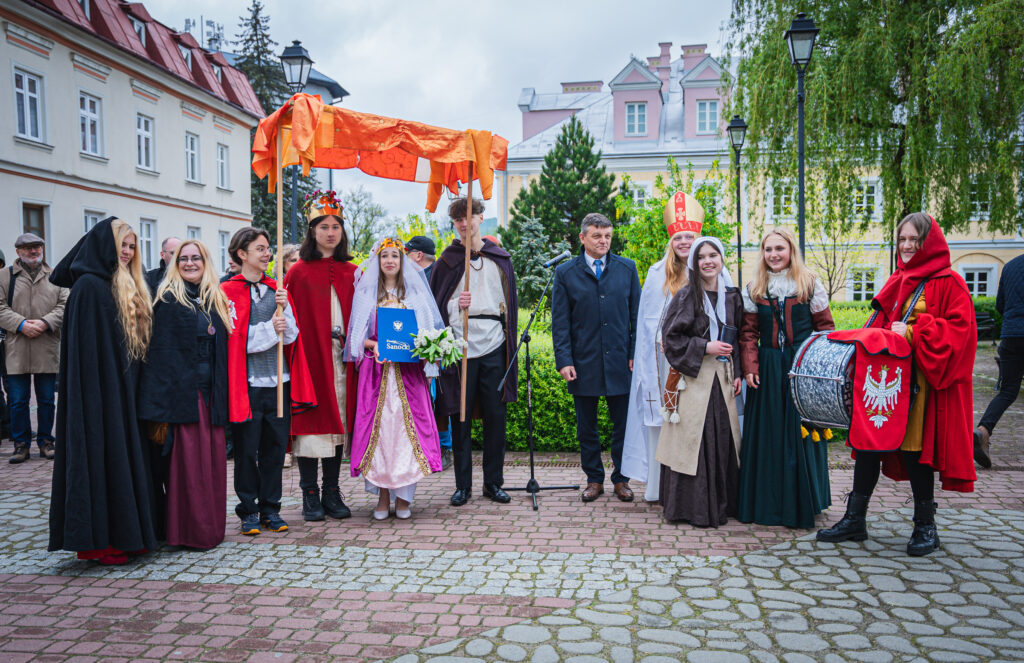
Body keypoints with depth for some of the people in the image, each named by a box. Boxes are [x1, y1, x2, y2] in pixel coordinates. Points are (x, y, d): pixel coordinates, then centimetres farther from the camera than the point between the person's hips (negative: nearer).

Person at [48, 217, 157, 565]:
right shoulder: (89, 287, -10)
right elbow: (86, 351, -16)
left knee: (125, 455, 11)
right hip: (100, 392, -8)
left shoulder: (131, 290, 15)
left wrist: (136, 393, 11)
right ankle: (98, 540, 7)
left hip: (124, 393, 8)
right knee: (102, 457, -3)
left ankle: (125, 534, 19)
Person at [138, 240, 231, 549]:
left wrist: (222, 395, 9)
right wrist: (161, 402, -16)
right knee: (187, 459, -3)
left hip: (209, 392, 6)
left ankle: (212, 526, 17)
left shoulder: (215, 300, 15)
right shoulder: (168, 300, -2)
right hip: (182, 391, -6)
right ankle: (189, 531, 7)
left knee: (212, 457, 7)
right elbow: (160, 349, -9)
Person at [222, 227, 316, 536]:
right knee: (247, 450, 2)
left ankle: (270, 509, 19)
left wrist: (283, 309, -10)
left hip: (278, 381, 4)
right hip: (247, 383, -4)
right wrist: (269, 328, -12)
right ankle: (249, 512, 15)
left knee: (275, 447, 8)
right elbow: (232, 339, -9)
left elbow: (290, 336, 5)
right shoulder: (228, 292, -1)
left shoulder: (277, 290, 13)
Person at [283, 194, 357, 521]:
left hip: (342, 358, 4)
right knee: (311, 420, -1)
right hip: (310, 356, -3)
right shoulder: (299, 272, 0)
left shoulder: (351, 273, 10)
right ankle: (310, 495, 10)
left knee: (339, 421, 7)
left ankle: (332, 493, 16)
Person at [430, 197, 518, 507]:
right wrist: (456, 304, -13)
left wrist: (510, 341, 9)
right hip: (460, 347, -1)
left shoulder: (500, 258, 13)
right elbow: (436, 306, 8)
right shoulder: (447, 260, 8)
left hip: (493, 345, 1)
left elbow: (510, 302, 16)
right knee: (460, 417, 2)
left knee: (495, 416, 3)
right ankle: (463, 484, 12)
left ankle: (493, 482, 15)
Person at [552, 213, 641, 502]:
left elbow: (637, 314, 7)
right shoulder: (565, 273, 3)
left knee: (623, 424, 6)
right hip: (583, 363, 0)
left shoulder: (627, 268, 7)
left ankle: (621, 479, 21)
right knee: (586, 427, 9)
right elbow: (560, 322, 1)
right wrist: (564, 360, -7)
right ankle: (594, 479, 23)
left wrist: (636, 354, 0)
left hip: (620, 361, 1)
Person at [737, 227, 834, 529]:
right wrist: (750, 368, -4)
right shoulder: (754, 289, 9)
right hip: (768, 369, 2)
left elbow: (824, 327, 3)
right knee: (767, 434, 5)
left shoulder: (810, 284, 3)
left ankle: (802, 504, 14)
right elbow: (748, 333, 7)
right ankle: (766, 502, 14)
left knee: (801, 433, 2)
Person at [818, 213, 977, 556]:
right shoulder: (897, 281, 15)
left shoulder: (948, 283, -5)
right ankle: (854, 520, 16)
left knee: (916, 447, 0)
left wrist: (912, 333, -21)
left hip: (922, 380, -6)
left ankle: (926, 526, 18)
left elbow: (958, 330, -14)